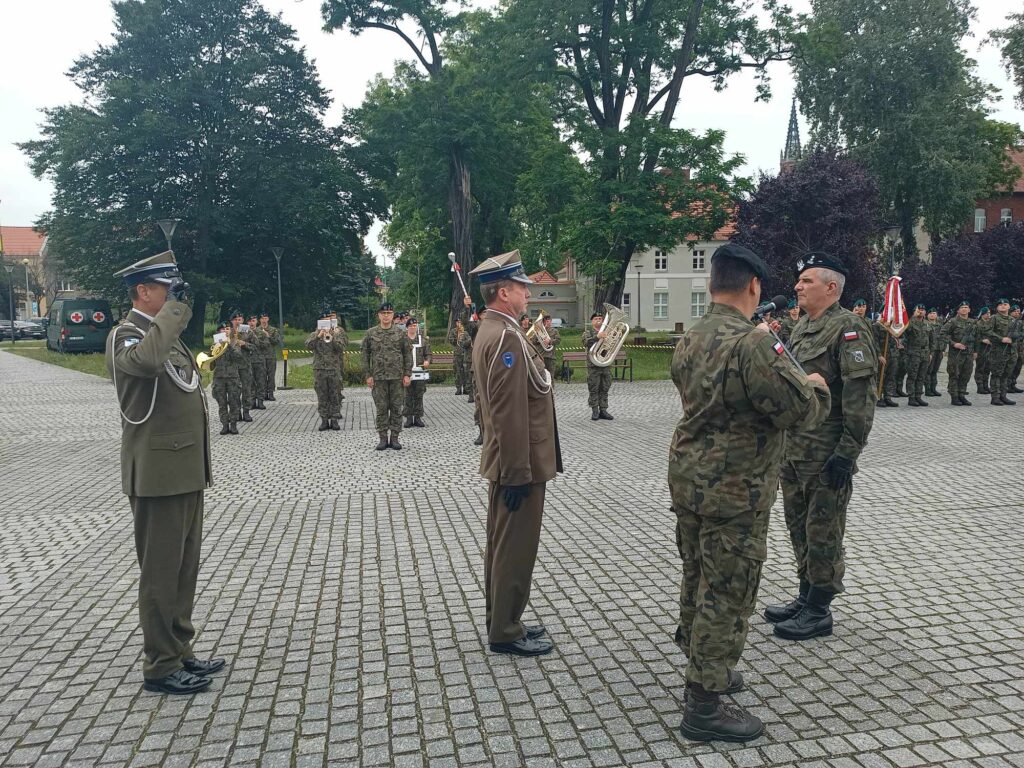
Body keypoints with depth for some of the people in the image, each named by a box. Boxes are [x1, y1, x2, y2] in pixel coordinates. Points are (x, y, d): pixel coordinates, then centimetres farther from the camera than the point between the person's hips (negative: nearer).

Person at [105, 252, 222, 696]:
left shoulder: (167, 334, 17)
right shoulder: (125, 335, -13)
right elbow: (147, 360, -40)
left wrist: (201, 467, 23)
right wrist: (175, 306, -26)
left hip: (185, 473, 9)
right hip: (158, 476, -9)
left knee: (184, 570, 16)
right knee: (161, 573, 1)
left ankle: (180, 653, 28)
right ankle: (161, 667, 13)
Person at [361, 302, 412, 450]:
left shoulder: (400, 333, 4)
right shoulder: (371, 333, 4)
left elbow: (408, 354, 4)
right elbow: (365, 355, 4)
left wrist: (407, 374, -3)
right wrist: (368, 375, -2)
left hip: (397, 377, 0)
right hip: (378, 377, 0)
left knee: (396, 408, 3)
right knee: (381, 409, 4)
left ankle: (394, 438, 12)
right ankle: (383, 438, 12)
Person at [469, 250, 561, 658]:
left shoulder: (490, 331, 12)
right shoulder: (506, 336, -21)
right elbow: (509, 413, -25)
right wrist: (518, 473, -23)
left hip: (504, 463, 11)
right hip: (519, 465, -11)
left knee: (501, 544, 17)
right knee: (515, 549, 1)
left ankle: (501, 622, 29)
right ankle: (506, 633, 13)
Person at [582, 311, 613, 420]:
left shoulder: (608, 331, 16)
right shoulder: (588, 332, 3)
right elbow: (585, 342, -17)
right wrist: (597, 337, -32)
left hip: (606, 364, 4)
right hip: (593, 365, -4)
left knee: (605, 389, 6)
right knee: (594, 389, -2)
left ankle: (603, 410, 12)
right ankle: (595, 411, 4)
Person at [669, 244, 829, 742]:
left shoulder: (689, 340, 7)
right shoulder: (752, 343, -21)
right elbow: (803, 410, -19)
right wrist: (818, 387, 3)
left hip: (686, 474, 9)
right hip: (734, 490, -9)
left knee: (697, 578, 20)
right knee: (727, 594, 1)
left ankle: (704, 667, 39)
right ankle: (703, 706, 11)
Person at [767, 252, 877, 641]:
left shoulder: (847, 329, -14)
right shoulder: (802, 326, 13)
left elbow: (860, 397, -19)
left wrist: (847, 453, -21)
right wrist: (781, 439, 19)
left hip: (826, 453, -9)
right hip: (793, 448, 9)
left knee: (823, 530, 2)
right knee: (799, 525, 17)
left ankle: (819, 612, 15)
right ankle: (806, 597, 32)